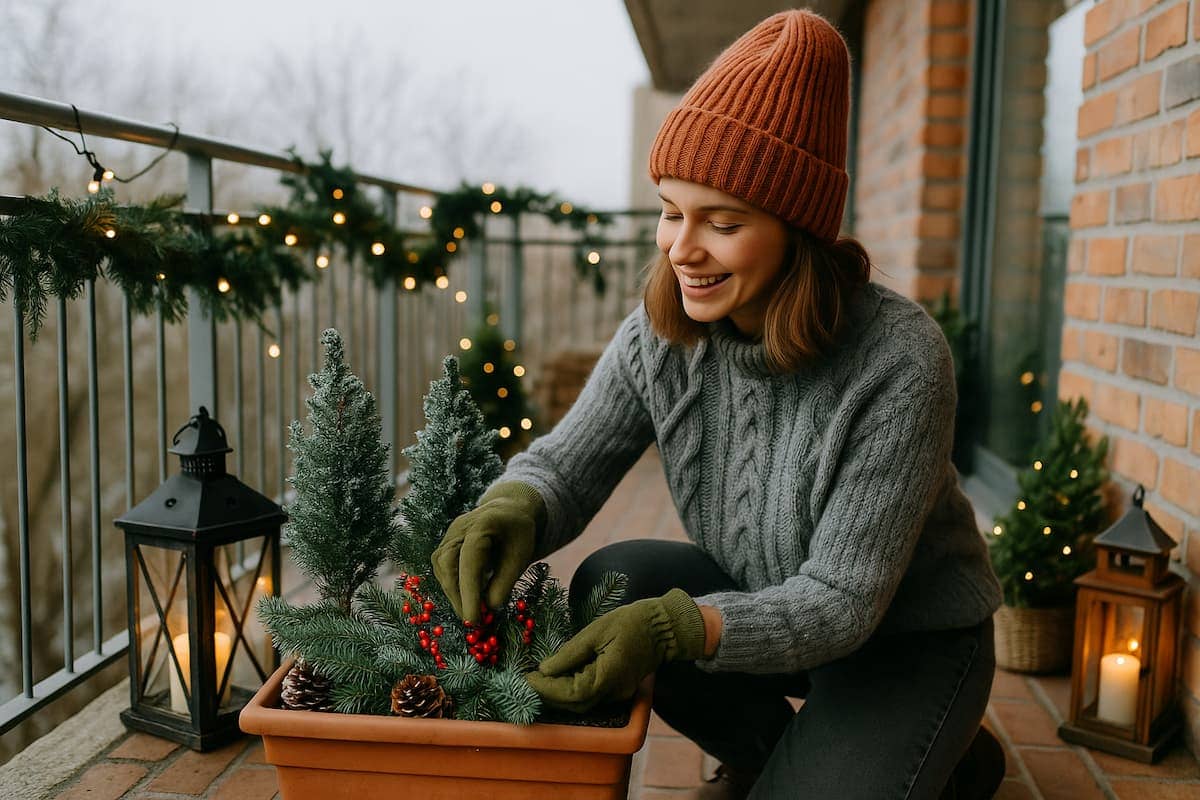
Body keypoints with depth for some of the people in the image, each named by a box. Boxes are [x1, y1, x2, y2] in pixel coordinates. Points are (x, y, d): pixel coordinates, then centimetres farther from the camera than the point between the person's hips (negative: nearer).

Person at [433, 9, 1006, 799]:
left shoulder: (899, 362, -31)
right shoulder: (660, 333, -16)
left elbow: (841, 602, -29)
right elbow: (566, 464, -11)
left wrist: (677, 628, -44)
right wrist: (515, 507, -35)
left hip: (912, 635, -4)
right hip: (766, 599, 5)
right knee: (610, 587, -19)